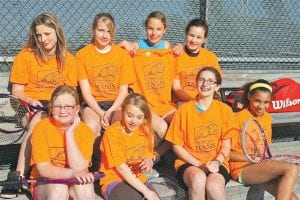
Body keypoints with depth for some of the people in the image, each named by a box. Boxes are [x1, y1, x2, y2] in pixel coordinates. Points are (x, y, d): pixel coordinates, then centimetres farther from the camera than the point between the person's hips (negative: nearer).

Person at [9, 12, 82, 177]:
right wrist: (30, 100, -18)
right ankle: (20, 174, -34)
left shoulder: (69, 60, 10)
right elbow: (17, 92, 3)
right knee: (38, 122, -35)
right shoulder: (25, 56, 2)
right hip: (32, 104, -1)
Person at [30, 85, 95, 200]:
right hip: (45, 183, -1)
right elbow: (43, 169, -16)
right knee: (59, 188, -33)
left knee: (83, 185, -32)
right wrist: (72, 173, -33)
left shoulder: (85, 131, -7)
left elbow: (79, 168, -19)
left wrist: (69, 133, -20)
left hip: (75, 183, 1)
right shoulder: (41, 128, -11)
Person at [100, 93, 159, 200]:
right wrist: (146, 191, -21)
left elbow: (149, 157, 8)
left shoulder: (145, 130, 3)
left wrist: (149, 162, -17)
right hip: (114, 181, -5)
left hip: (138, 181, 5)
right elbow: (121, 168, -16)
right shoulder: (112, 132, -14)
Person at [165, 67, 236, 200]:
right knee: (198, 178, -34)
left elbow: (226, 145, 6)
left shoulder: (224, 110, 4)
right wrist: (199, 165, -9)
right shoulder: (184, 109, 1)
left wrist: (217, 162, -14)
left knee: (214, 186, -33)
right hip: (188, 163, 0)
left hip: (216, 163, 0)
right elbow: (177, 146, 2)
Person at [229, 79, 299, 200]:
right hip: (242, 169, -6)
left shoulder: (267, 118, 10)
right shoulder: (240, 118, -10)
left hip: (262, 167, 6)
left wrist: (267, 161, 0)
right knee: (291, 169, -23)